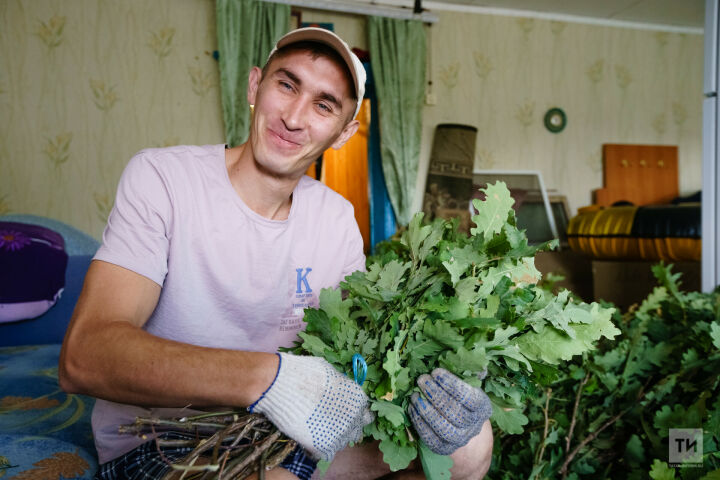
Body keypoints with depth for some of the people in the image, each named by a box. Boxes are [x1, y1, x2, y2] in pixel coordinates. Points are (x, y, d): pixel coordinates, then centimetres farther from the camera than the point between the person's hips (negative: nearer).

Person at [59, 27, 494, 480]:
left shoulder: (337, 218, -1)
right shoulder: (160, 176, -15)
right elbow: (83, 357, -26)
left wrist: (427, 392, -24)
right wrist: (267, 376, -39)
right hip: (155, 440, -4)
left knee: (470, 440, -8)